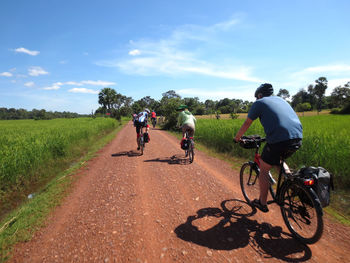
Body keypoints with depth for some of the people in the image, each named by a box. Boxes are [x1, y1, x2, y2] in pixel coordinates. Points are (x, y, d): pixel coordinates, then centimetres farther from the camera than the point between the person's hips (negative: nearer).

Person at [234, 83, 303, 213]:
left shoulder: (259, 103, 8)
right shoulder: (281, 99, 26)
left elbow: (247, 124, 10)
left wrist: (237, 138, 24)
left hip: (279, 140, -7)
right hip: (298, 139, 7)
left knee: (264, 170, 12)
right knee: (278, 160, 34)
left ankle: (262, 203, 23)